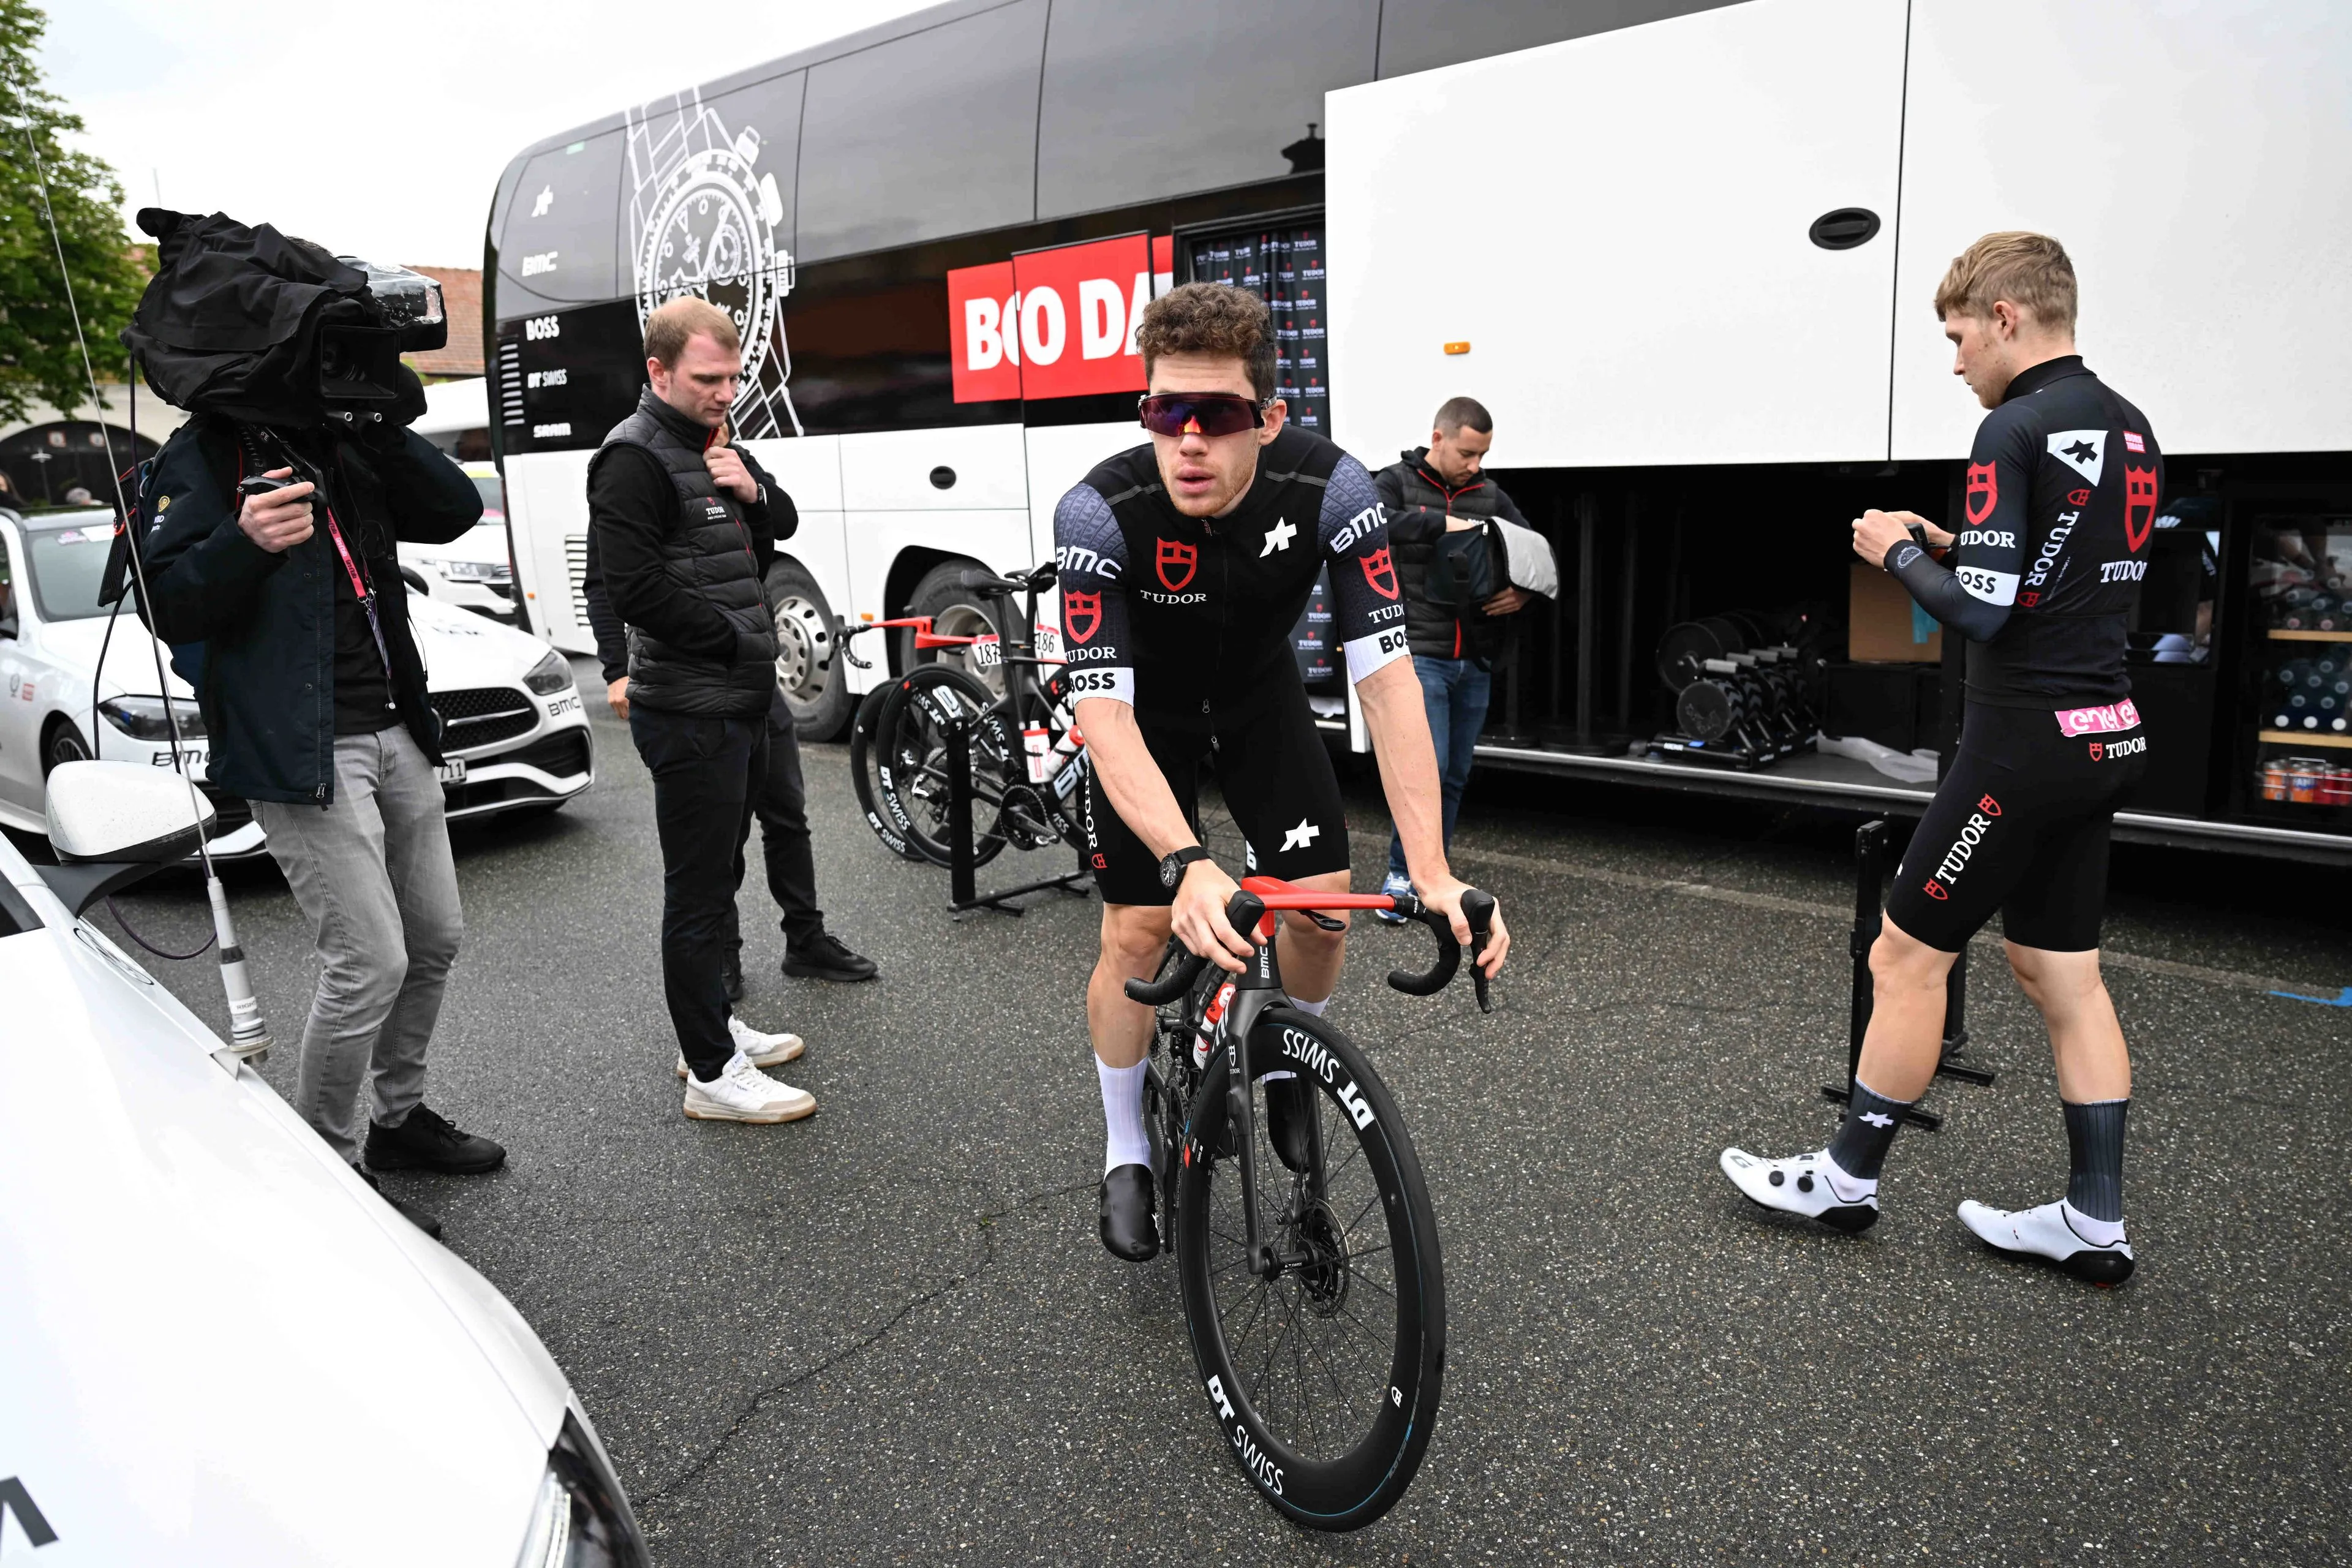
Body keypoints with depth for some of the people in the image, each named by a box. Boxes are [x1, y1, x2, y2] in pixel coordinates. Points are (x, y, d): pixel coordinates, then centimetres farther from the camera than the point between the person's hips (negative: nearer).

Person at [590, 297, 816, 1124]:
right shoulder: (635, 458, -13)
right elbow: (634, 586, -22)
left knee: (718, 876, 19)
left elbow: (773, 544, 18)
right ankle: (713, 1074, 6)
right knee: (698, 893, -3)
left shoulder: (719, 446, 16)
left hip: (739, 706, 10)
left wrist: (753, 491, -3)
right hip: (690, 715, -10)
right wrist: (736, 639, -14)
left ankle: (716, 1026, 33)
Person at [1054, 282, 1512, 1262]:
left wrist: (1432, 874, -38)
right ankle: (1126, 1154, 16)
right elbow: (1103, 713, -37)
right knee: (1137, 933, -8)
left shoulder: (1332, 490, -30)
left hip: (1260, 694, 2)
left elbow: (1386, 680, -30)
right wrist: (1189, 865, -52)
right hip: (1146, 709, -2)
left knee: (1324, 906, -8)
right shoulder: (1098, 513, -34)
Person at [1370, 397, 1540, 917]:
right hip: (1420, 654, -5)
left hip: (1476, 663, 5)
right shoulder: (1396, 482, 1)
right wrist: (1441, 523, -23)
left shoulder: (1490, 496, 14)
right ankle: (1402, 873, 5)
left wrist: (1523, 594, -5)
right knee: (1427, 768, -12)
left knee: (1456, 774, 10)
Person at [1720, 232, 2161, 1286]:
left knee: (1907, 956, 3)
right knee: (2062, 972, 14)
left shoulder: (2016, 428, -16)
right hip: (2107, 734, 9)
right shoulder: (2130, 428, 13)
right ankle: (2095, 1222, 20)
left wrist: (1899, 553, -5)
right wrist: (1947, 543, 14)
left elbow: (1978, 610, -21)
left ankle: (1848, 1177, 16)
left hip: (2025, 741, -9)